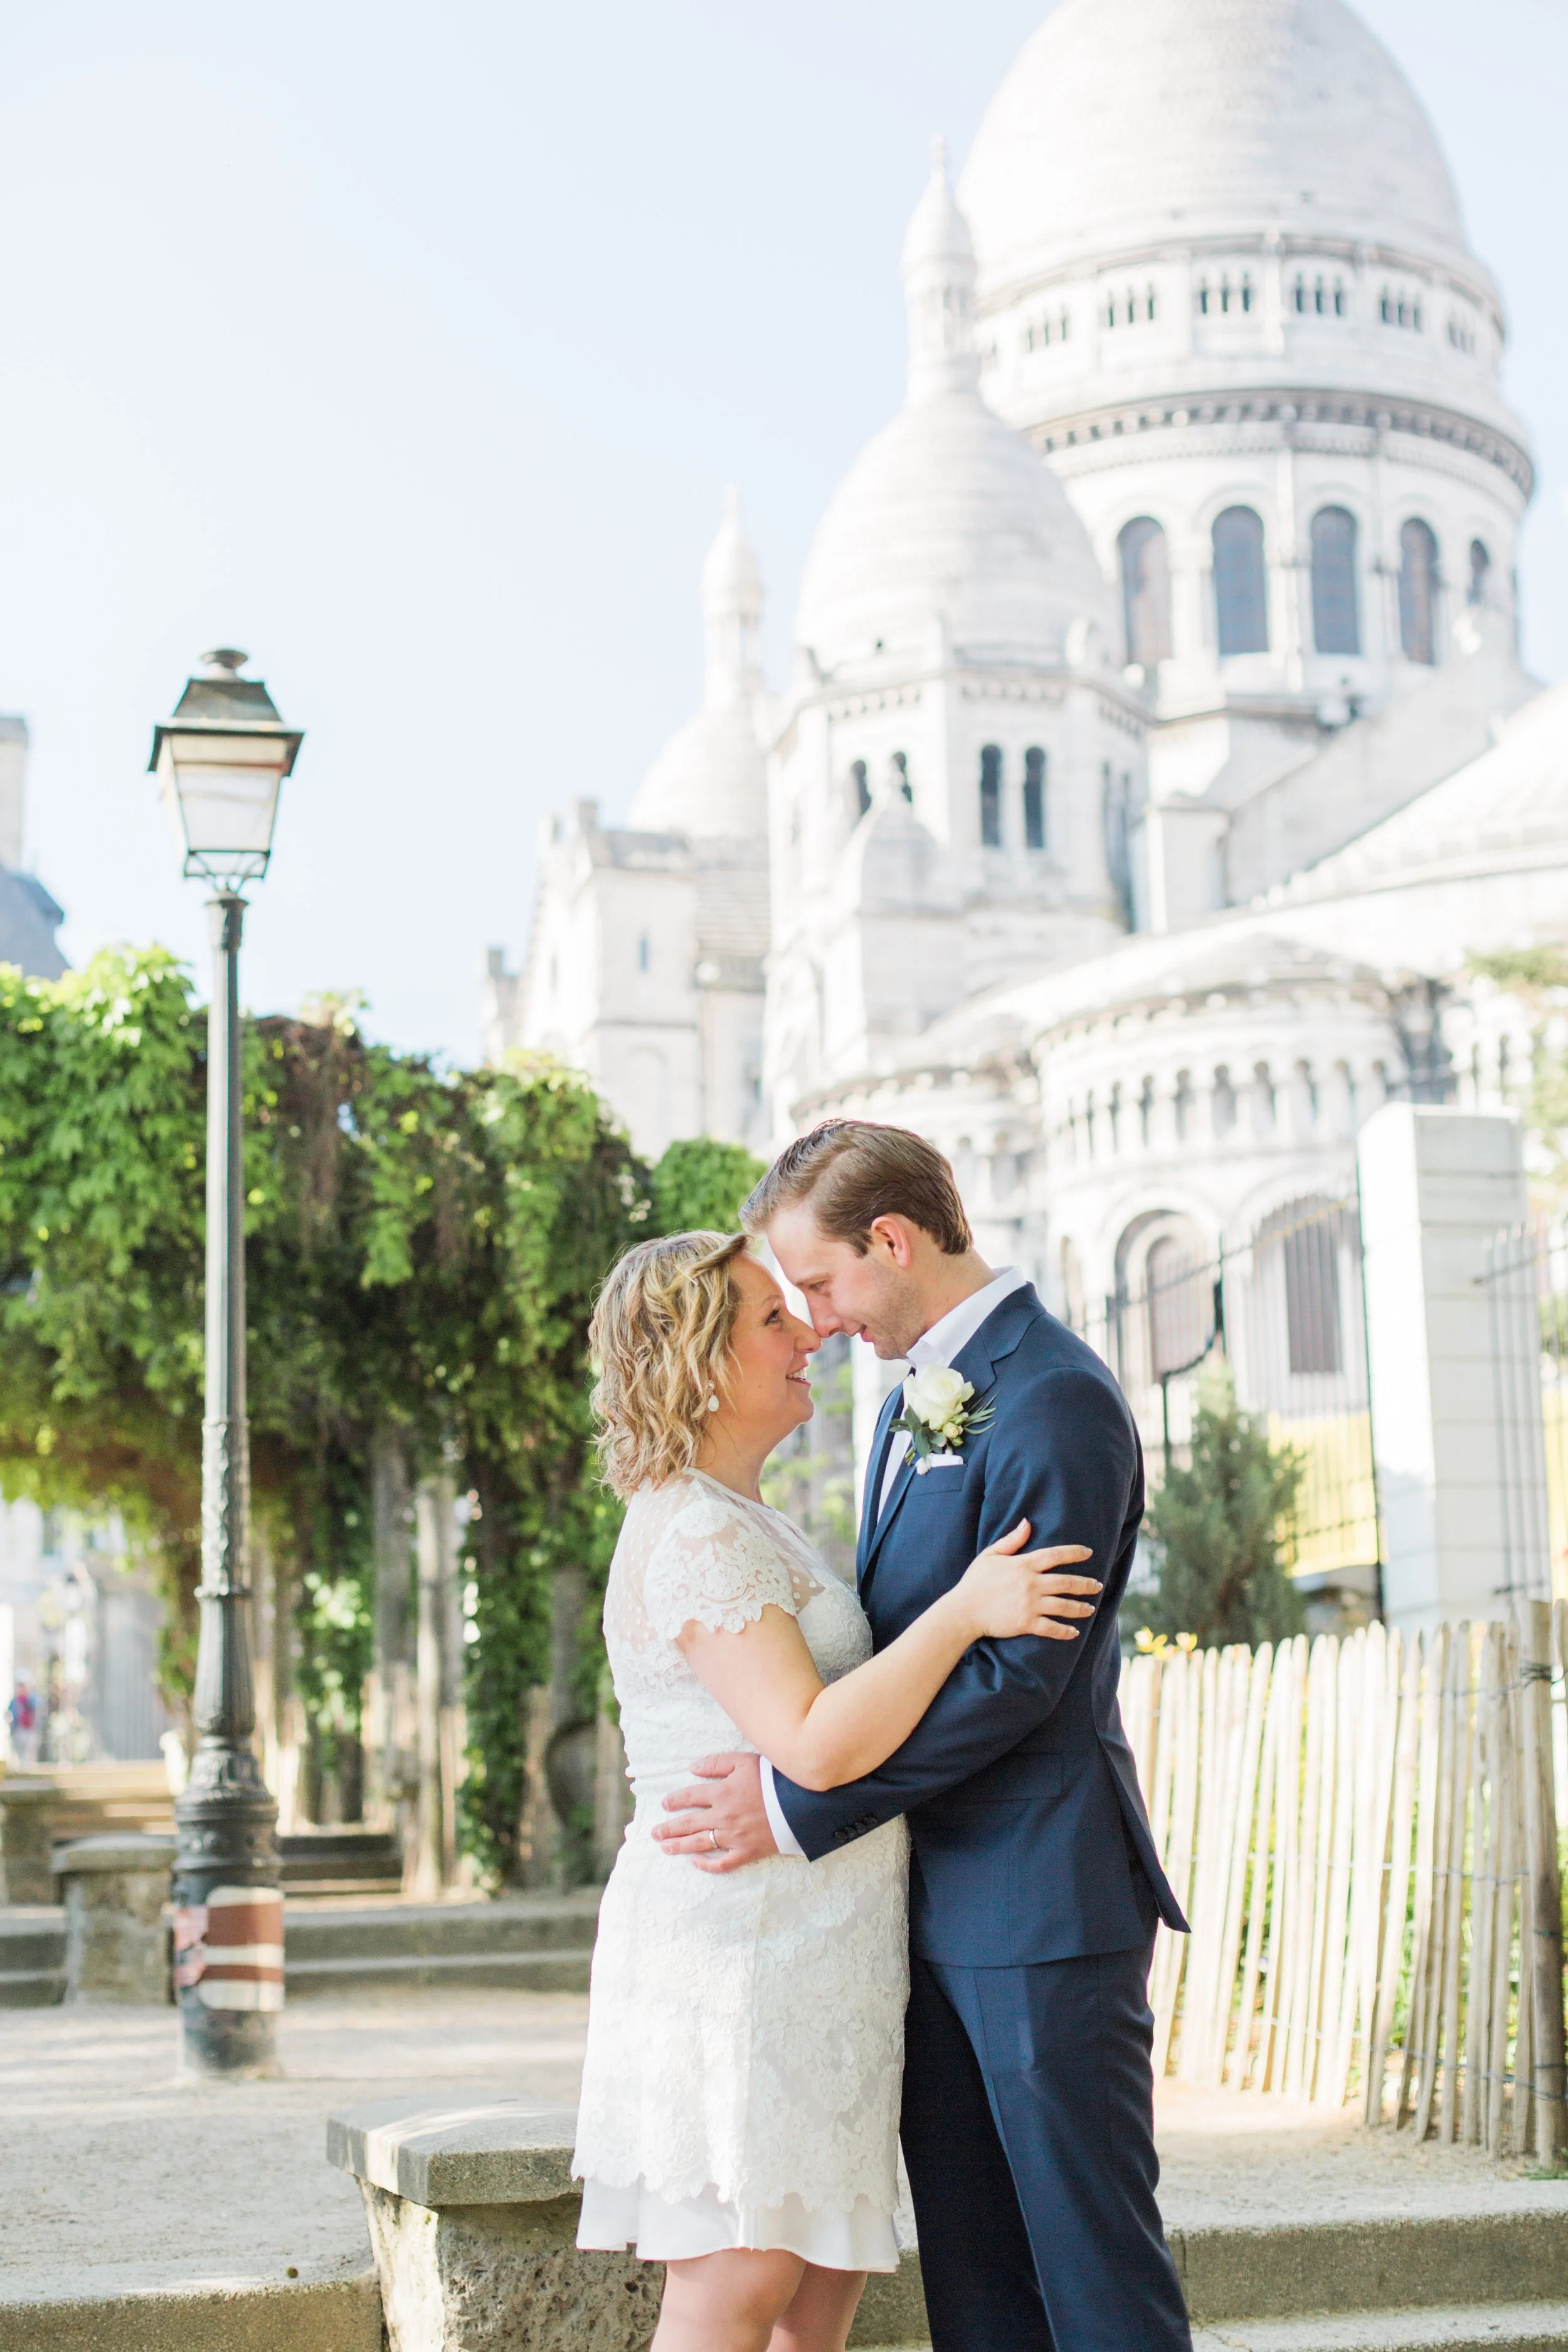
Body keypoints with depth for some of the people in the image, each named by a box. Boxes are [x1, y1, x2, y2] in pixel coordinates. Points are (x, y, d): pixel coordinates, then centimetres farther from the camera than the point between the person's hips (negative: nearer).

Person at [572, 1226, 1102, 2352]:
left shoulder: (745, 1524, 18)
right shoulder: (696, 1537, -16)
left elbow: (845, 1705, 29)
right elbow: (816, 1745, -24)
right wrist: (964, 1608, -22)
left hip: (801, 1953, 10)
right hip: (741, 1946, -10)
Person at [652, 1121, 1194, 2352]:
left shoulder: (1057, 1400, -15)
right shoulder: (916, 1400, 16)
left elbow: (1015, 1675, -21)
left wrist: (803, 1805, -19)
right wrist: (796, 1773, 9)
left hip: (1045, 1905, -9)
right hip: (938, 1911, 9)